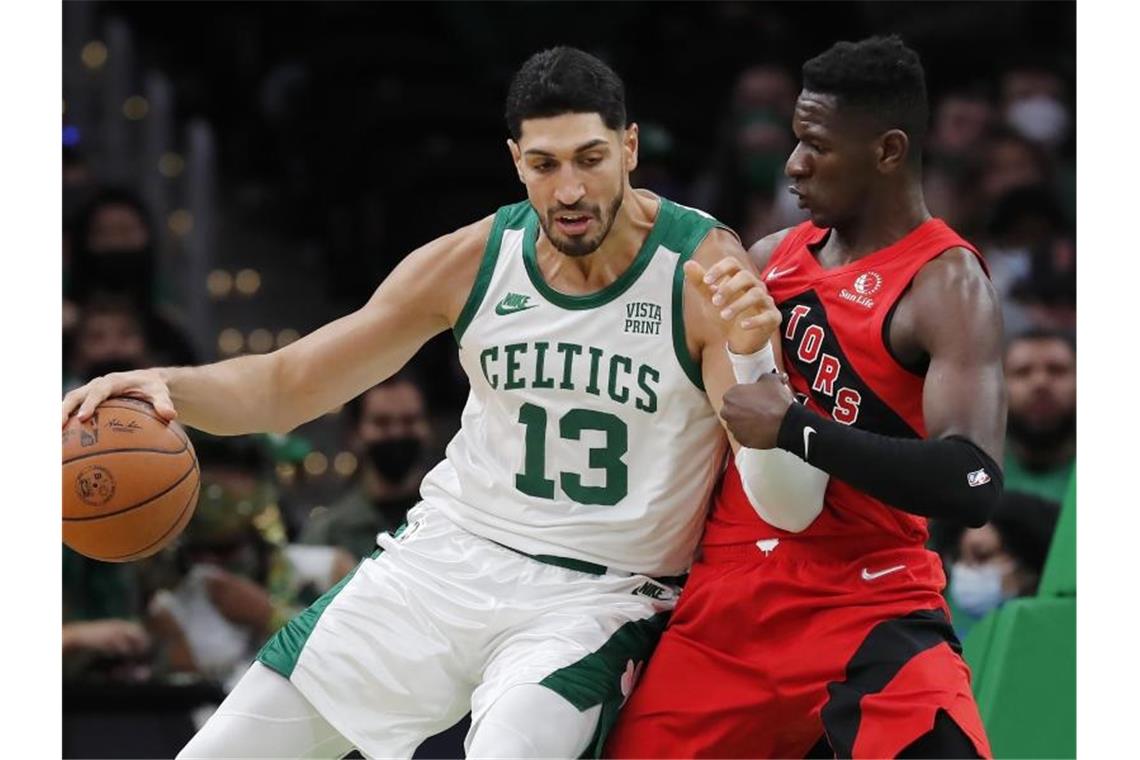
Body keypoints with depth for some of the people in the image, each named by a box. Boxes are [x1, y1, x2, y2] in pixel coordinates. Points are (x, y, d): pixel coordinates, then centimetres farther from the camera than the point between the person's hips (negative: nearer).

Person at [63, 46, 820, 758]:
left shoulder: (706, 268, -15)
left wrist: (753, 360, -41)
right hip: (447, 558, 4)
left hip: (597, 598, -4)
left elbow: (785, 505, -22)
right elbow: (284, 385, 3)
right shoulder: (473, 261, -5)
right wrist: (168, 385, -18)